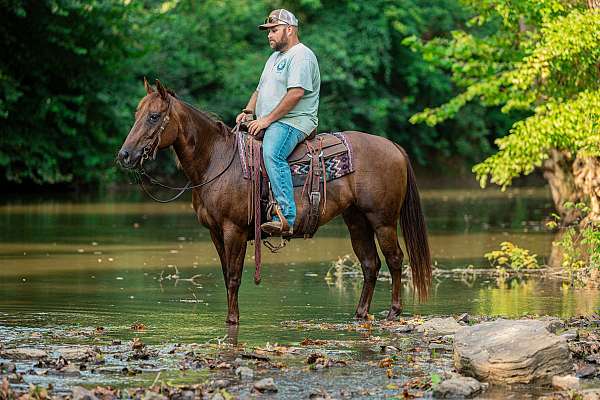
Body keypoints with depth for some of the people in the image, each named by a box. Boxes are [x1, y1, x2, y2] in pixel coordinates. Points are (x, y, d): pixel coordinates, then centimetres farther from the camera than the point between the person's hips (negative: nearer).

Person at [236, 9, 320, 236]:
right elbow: (260, 90, 29)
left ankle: (286, 218, -43)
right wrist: (248, 112, 8)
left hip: (293, 122, -11)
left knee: (272, 153, -35)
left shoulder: (301, 56, -8)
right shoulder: (275, 58, 26)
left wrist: (267, 119, -20)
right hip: (267, 124, 11)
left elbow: (296, 92, -20)